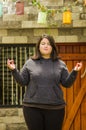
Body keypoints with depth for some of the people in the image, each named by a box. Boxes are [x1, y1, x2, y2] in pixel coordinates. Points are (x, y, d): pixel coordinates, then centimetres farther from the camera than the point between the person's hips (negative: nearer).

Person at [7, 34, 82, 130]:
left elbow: (67, 83, 5)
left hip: (55, 107, 1)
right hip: (32, 107, 0)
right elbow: (22, 82, 5)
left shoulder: (60, 64, 7)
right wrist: (14, 70, -8)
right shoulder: (30, 63, 6)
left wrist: (74, 72, -10)